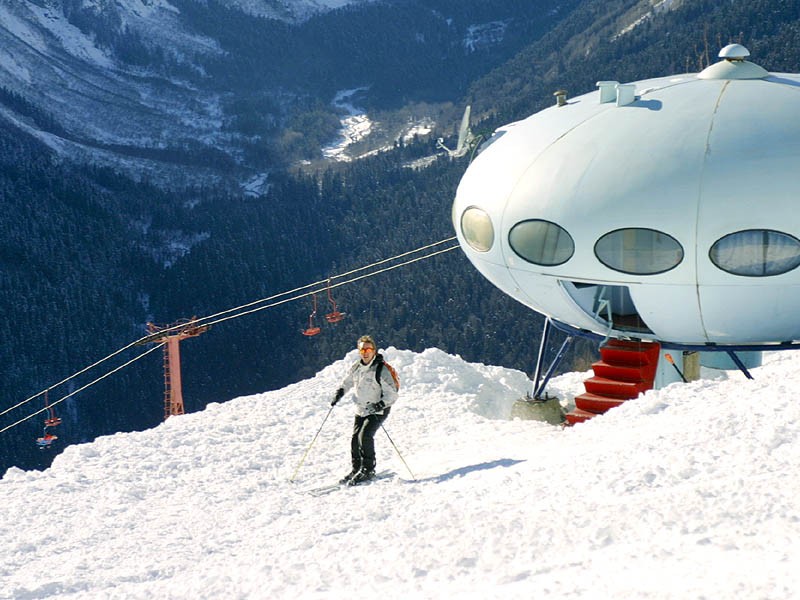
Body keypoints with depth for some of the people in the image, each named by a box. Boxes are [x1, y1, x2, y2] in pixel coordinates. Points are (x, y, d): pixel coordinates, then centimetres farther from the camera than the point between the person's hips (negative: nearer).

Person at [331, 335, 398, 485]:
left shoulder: (381, 370, -16)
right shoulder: (356, 368, 3)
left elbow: (392, 394, -17)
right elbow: (347, 382, 21)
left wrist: (381, 404, -31)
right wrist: (339, 393, 3)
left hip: (378, 411, -6)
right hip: (361, 410, 6)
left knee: (365, 436, -20)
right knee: (355, 439, 0)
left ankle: (368, 470, -9)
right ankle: (356, 469, 15)